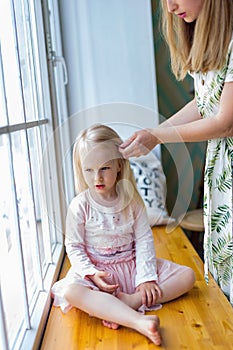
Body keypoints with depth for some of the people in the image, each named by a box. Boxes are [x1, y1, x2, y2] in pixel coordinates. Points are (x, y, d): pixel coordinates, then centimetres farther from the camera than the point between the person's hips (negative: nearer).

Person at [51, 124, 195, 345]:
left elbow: (144, 240, -4)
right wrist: (91, 273, -21)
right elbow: (74, 246, -6)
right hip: (97, 268, -3)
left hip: (131, 265, 3)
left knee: (187, 276, -9)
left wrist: (147, 277, -12)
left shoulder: (131, 200, -4)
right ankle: (137, 320, -44)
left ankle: (130, 301, -26)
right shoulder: (79, 206, -9)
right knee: (70, 291, -36)